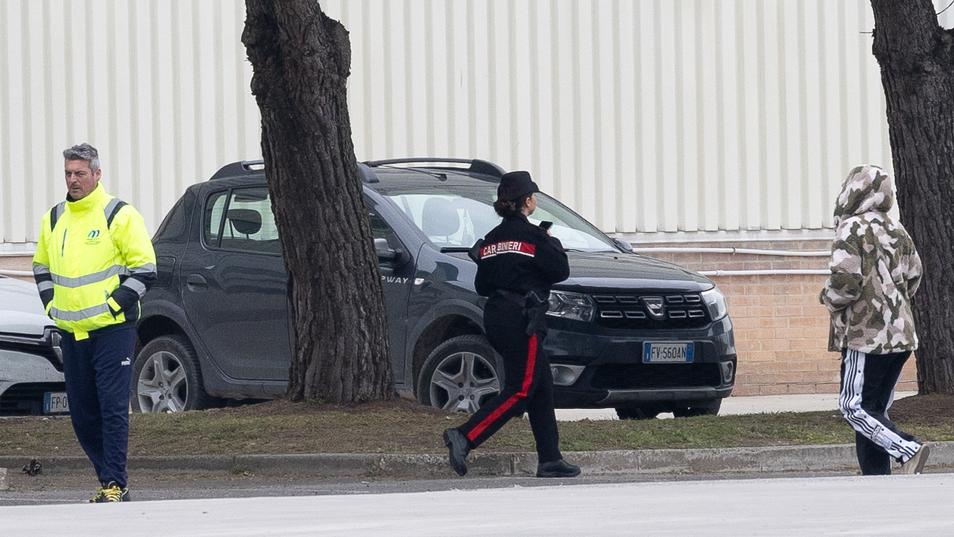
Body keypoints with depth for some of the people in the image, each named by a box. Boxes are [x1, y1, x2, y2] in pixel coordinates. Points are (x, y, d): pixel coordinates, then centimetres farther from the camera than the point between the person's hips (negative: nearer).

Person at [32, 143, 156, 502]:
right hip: (72, 332, 6)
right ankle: (108, 478, 17)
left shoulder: (119, 216, -5)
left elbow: (144, 268, -5)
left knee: (113, 408, -9)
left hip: (112, 329, -6)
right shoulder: (54, 219, 13)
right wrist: (51, 304, 13)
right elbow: (42, 266, 27)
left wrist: (116, 304, -12)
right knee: (82, 413, 7)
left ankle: (115, 485, -10)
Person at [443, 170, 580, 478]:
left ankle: (550, 461, 11)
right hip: (523, 319, -8)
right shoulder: (532, 236, -10)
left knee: (542, 387, 13)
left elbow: (482, 285, 13)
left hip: (496, 317, 8)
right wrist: (554, 245, 10)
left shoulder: (492, 239, 11)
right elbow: (560, 271, -7)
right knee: (521, 390, -8)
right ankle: (464, 437, -22)